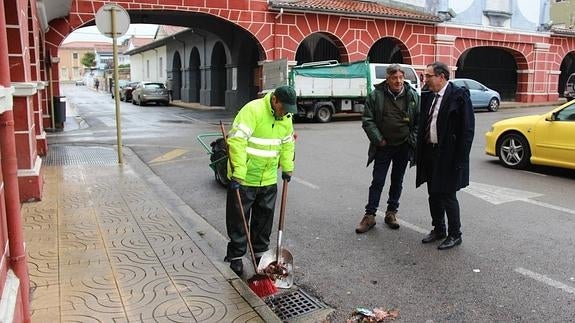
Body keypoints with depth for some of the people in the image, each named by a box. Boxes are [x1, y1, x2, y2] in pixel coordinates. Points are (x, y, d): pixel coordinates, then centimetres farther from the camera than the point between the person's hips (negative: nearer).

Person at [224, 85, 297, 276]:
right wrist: (238, 173, -30)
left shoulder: (286, 117, 3)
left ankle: (260, 252, 31)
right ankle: (236, 256, 18)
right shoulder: (253, 110, -21)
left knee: (265, 217, 15)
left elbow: (288, 143, 18)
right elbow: (237, 141, -27)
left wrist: (287, 168, 19)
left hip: (268, 179, 7)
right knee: (238, 218, 4)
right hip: (244, 178, -6)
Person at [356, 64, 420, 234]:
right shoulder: (376, 96, -7)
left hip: (404, 146, 2)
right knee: (377, 181, 1)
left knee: (397, 181, 12)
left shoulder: (413, 96, -1)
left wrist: (413, 139, -5)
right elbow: (367, 120, -5)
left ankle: (391, 212, 26)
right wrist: (379, 140, -10)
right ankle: (370, 215, 9)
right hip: (383, 147, -2)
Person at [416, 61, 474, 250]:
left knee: (448, 196, 2)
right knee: (434, 195, 15)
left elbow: (467, 130, -15)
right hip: (430, 153, 7)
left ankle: (455, 235, 18)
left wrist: (460, 160, -17)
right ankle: (438, 229, 32)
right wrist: (420, 153, 9)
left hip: (448, 156, -7)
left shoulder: (459, 95, -12)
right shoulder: (428, 96, 9)